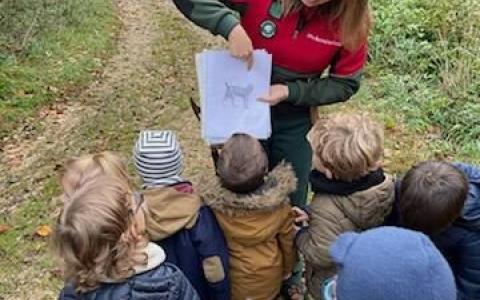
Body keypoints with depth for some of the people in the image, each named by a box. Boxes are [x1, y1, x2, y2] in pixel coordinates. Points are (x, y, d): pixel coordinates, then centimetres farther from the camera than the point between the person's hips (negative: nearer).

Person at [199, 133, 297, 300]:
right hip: (269, 276, 1)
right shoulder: (277, 202, -28)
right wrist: (288, 268, 11)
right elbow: (287, 240, -10)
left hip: (233, 278, 0)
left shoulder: (214, 202, -31)